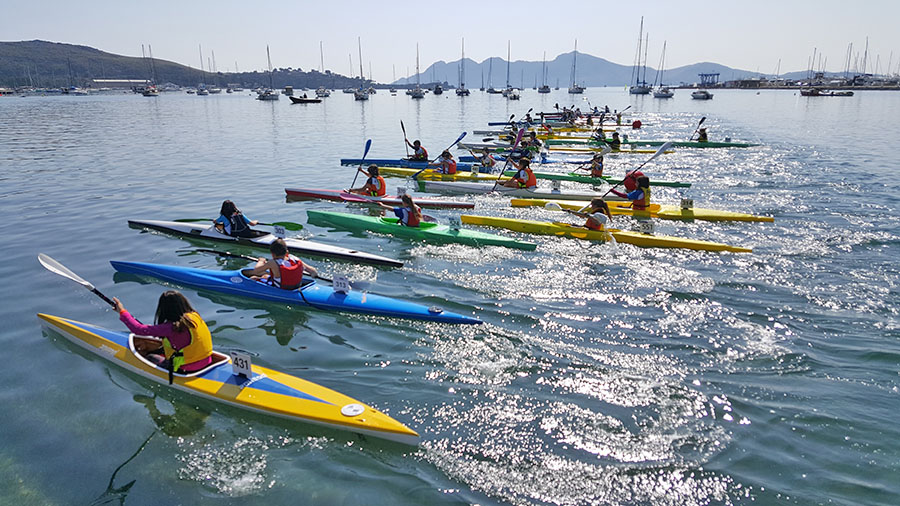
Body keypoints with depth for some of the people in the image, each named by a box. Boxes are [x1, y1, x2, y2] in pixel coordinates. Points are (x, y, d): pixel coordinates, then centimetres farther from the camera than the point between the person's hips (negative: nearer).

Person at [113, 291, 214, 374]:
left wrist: (122, 311, -6)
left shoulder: (171, 327, -23)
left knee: (150, 357, 15)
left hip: (188, 370, -7)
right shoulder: (194, 315, -3)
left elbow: (139, 329, -18)